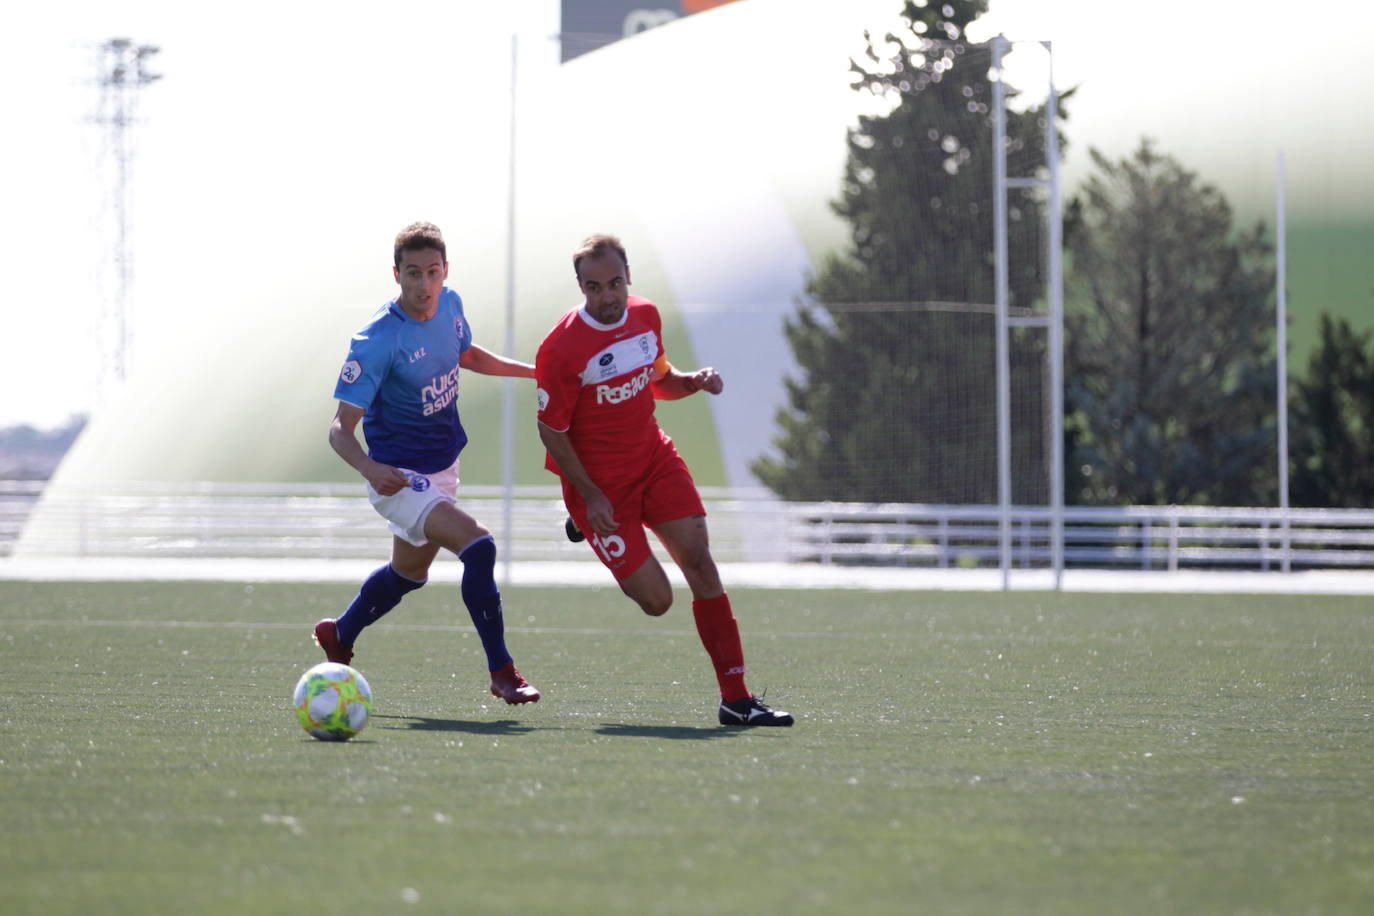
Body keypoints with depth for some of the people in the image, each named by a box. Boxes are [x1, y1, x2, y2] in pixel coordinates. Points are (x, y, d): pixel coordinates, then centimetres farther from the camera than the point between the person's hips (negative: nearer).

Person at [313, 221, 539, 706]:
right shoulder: (378, 340, -27)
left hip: (441, 469, 8)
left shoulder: (449, 305, -5)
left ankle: (338, 636, 51)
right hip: (400, 478, -8)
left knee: (408, 572, 26)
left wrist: (534, 371, 13)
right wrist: (371, 469, -44)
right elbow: (341, 428, -26)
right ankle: (501, 671, -15)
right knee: (478, 546, -26)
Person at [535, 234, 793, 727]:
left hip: (653, 455, 5)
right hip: (598, 479, -5)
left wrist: (693, 381, -5)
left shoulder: (646, 316, 0)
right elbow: (551, 430, -12)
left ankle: (736, 698, -5)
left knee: (699, 561, -11)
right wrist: (591, 498, -16)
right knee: (656, 600, -8)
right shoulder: (561, 349, -19)